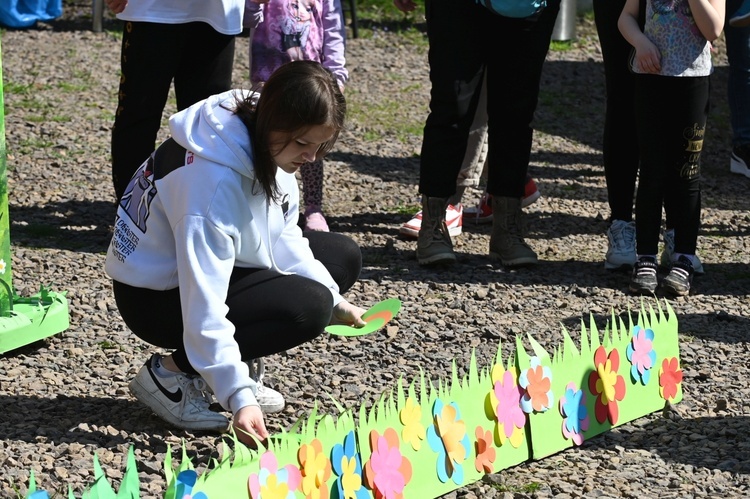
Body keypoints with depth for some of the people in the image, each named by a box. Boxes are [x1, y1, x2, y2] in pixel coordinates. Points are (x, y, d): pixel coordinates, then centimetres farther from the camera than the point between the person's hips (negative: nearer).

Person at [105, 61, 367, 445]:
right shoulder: (213, 179, -34)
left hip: (216, 265, 9)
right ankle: (170, 374, -11)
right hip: (155, 296, -9)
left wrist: (334, 299, -8)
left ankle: (222, 369, 6)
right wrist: (239, 397, -38)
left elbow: (283, 239, 4)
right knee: (307, 305, -25)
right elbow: (205, 304, -35)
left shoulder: (268, 146, -8)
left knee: (343, 256, 7)